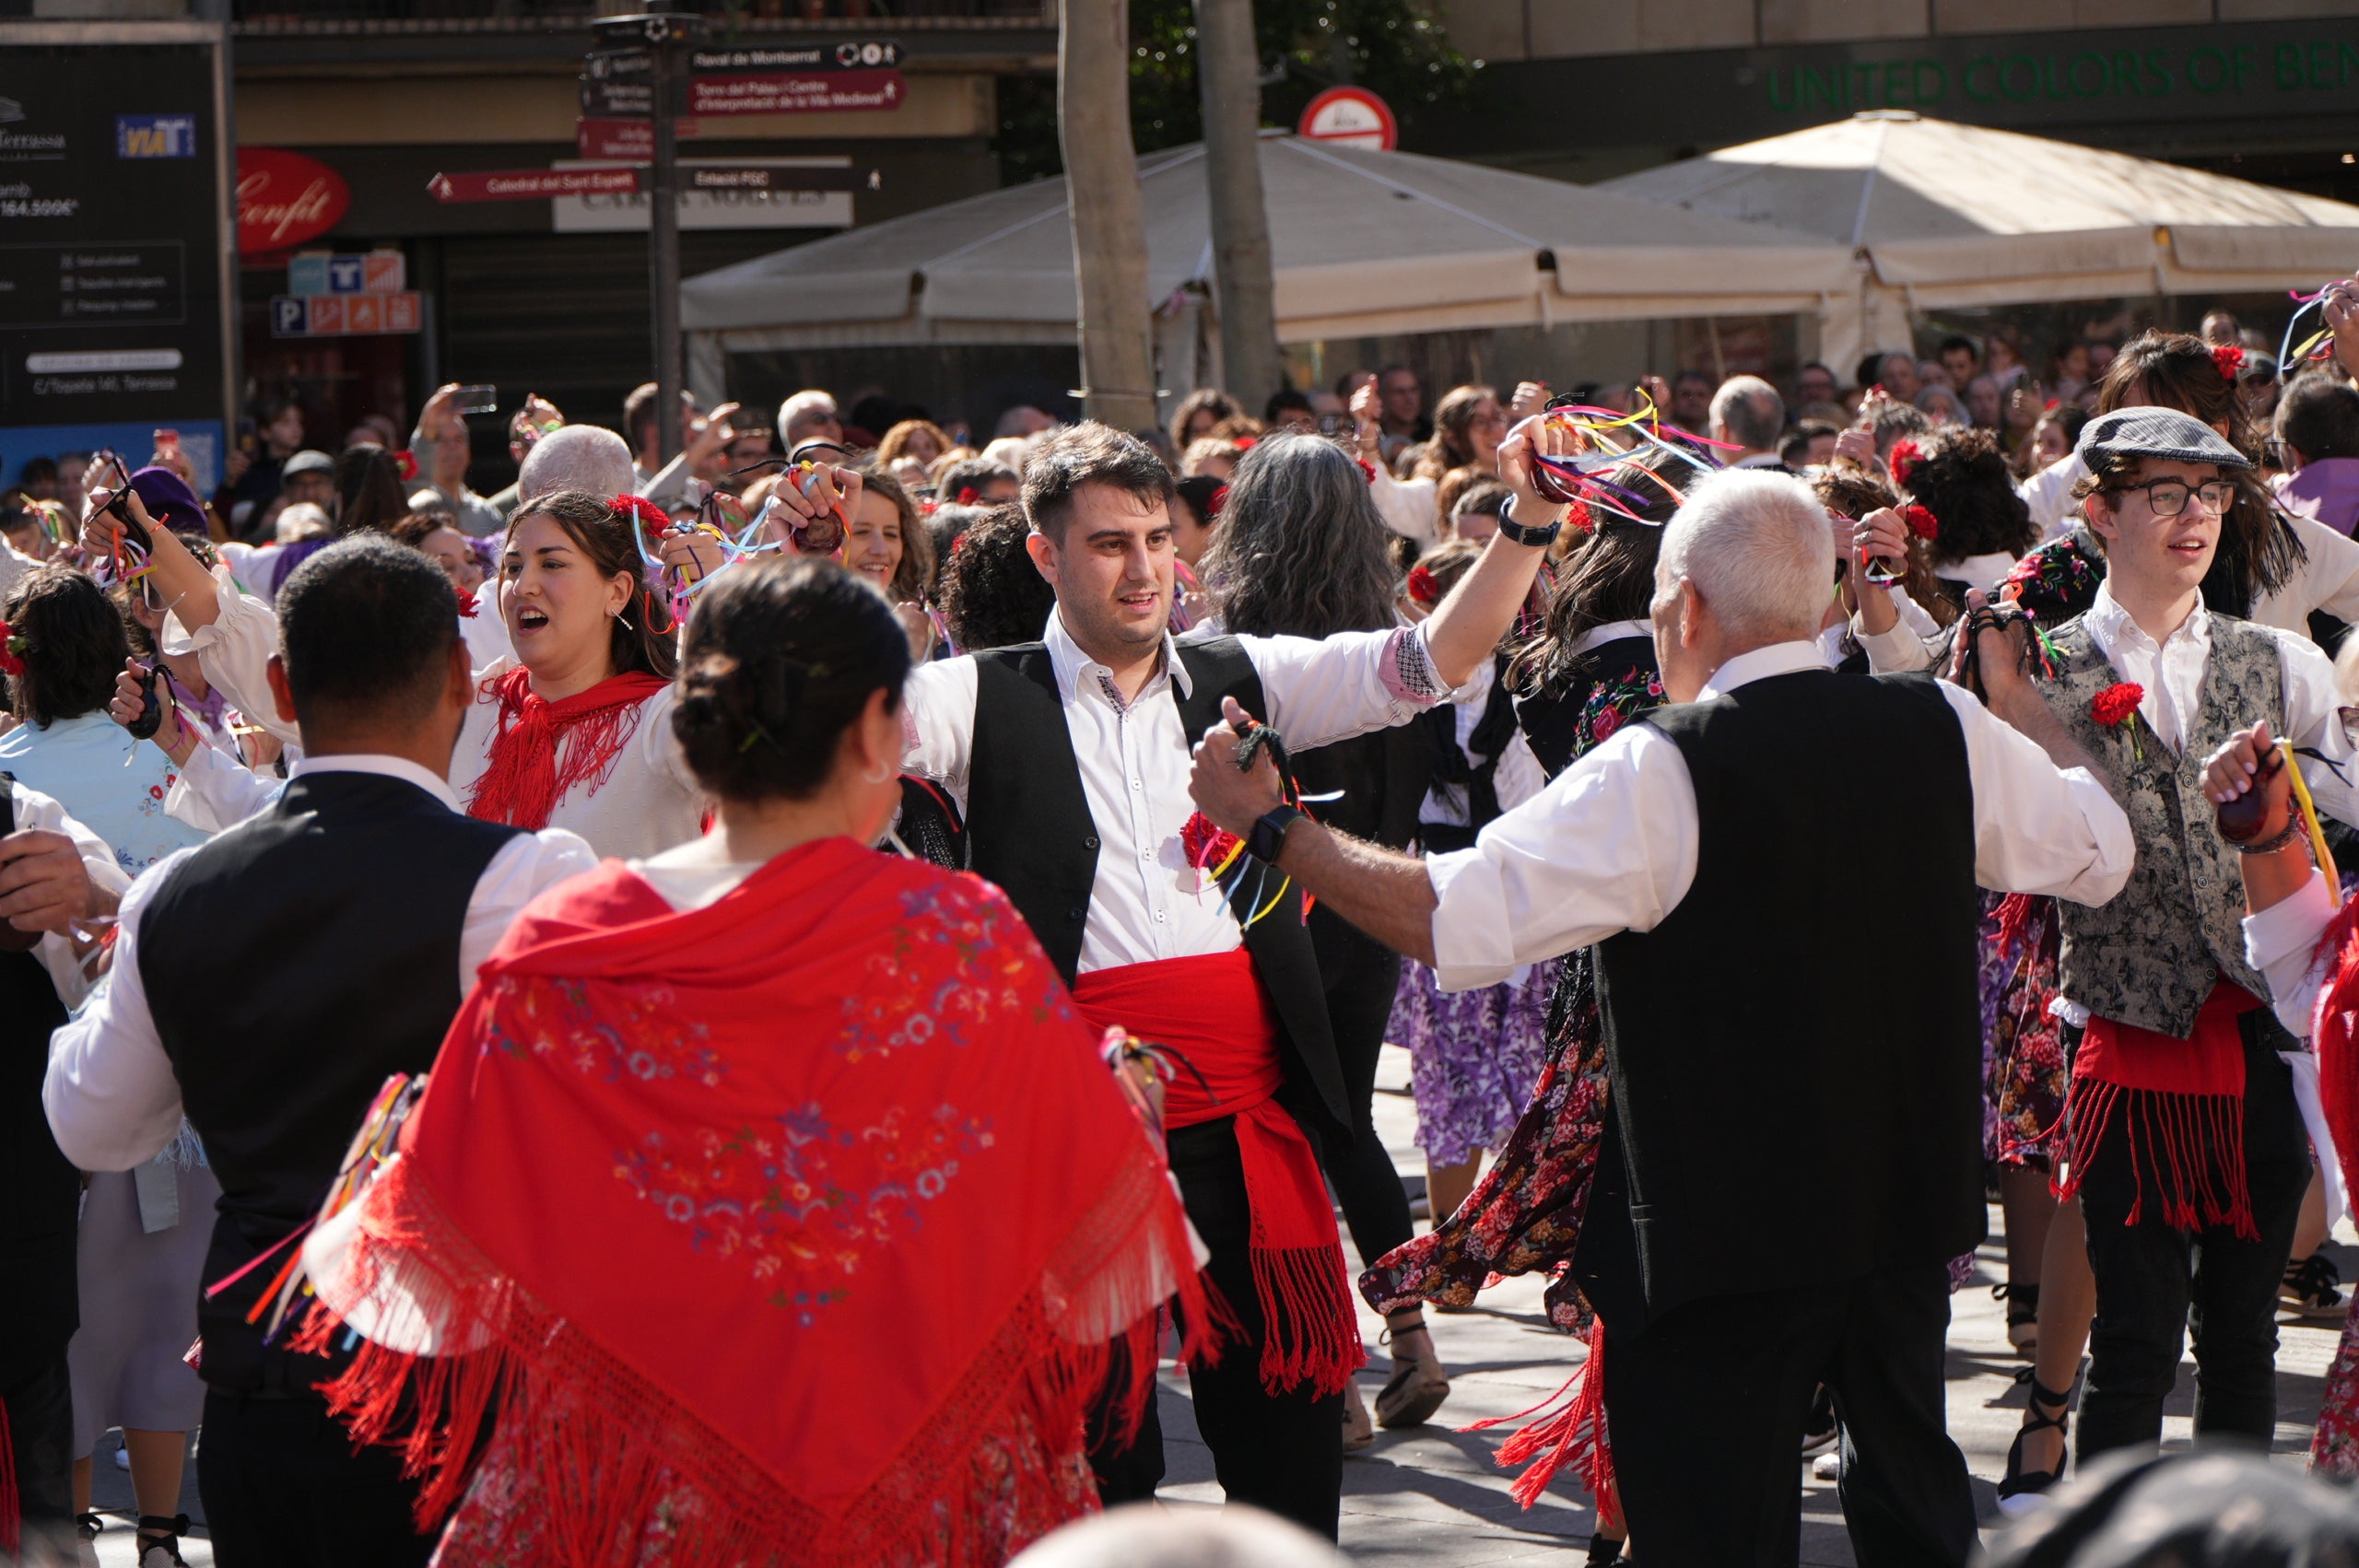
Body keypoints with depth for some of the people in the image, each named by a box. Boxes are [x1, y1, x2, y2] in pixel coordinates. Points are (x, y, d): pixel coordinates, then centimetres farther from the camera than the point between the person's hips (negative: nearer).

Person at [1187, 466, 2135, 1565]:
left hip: (1720, 1236, -6)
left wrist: (1271, 824, -9)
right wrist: (2019, 702, 32)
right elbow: (2102, 853, 15)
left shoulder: (1658, 773, -18)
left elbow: (1455, 920, -20)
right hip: (1909, 1209, 6)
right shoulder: (1945, 731, -1)